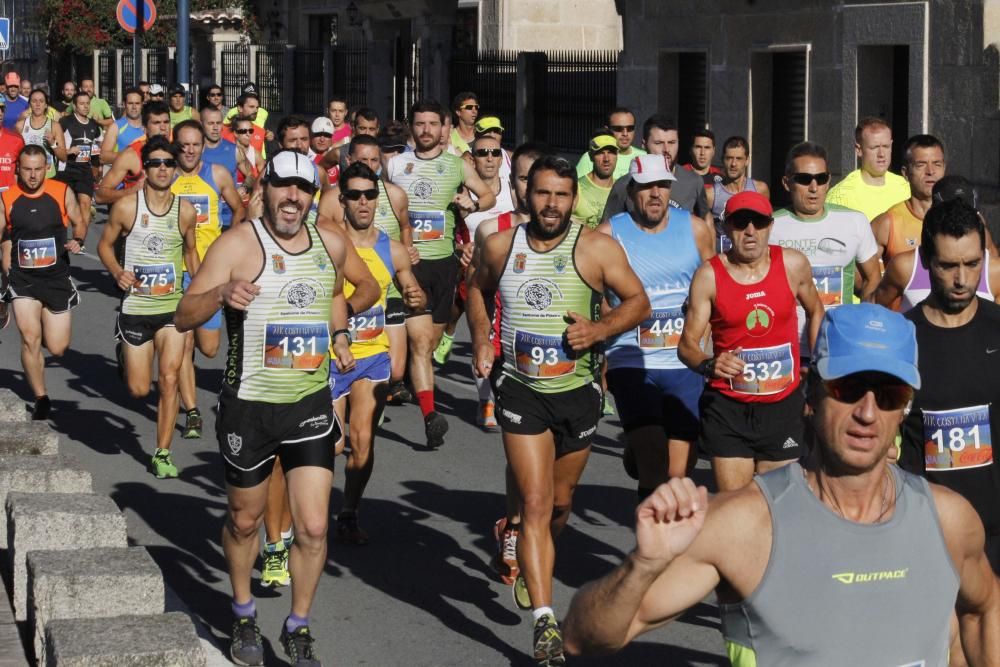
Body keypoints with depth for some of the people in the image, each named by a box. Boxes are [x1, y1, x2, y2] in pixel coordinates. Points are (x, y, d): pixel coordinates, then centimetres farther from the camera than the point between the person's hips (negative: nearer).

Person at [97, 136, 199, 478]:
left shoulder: (185, 210, -1)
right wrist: (117, 271, -15)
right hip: (136, 308, -1)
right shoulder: (126, 207, -7)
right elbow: (105, 244, 5)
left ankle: (162, 454, 0)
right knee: (139, 390, 4)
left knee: (169, 379, -11)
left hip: (174, 308, 1)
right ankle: (125, 357, 43)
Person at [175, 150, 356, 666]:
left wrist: (339, 336, 12)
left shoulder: (331, 246, 3)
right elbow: (184, 317, -18)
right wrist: (220, 294, -36)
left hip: (311, 404, 3)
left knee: (313, 527, -3)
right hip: (249, 406, -3)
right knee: (244, 521, 14)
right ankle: (243, 616, 37)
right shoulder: (238, 243, -12)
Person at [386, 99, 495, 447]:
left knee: (431, 343, 11)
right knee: (419, 340, -16)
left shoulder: (458, 166, 8)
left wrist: (473, 203, -4)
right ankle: (430, 415, -24)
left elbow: (489, 195, 18)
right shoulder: (394, 164, 6)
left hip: (444, 260, 3)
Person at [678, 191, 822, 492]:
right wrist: (709, 365, -28)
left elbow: (815, 311, 18)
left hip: (784, 403, 2)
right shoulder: (709, 275, -7)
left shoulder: (793, 264, -1)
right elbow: (687, 344, -7)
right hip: (728, 407, -2)